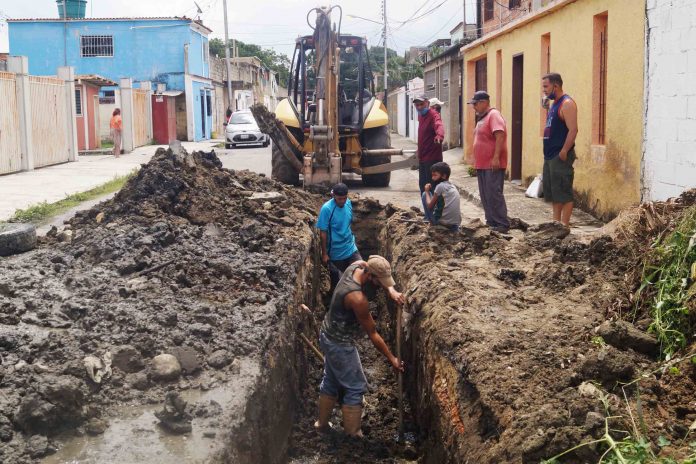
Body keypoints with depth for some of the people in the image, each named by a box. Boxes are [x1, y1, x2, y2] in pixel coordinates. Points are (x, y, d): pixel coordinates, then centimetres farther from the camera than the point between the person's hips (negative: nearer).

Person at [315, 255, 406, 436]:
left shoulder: (358, 265, -13)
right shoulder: (357, 298, -35)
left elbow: (384, 279, 9)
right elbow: (372, 334, -23)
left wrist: (391, 290, -12)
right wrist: (392, 359, -14)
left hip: (329, 335, 9)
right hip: (340, 344, -9)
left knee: (331, 380, 23)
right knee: (356, 388, 4)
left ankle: (322, 422, 39)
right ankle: (352, 435, 13)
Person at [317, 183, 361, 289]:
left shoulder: (348, 203, -4)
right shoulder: (326, 209, -22)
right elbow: (323, 232, -16)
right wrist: (324, 253, -13)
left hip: (351, 248, 5)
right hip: (335, 253, -5)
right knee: (337, 282, 9)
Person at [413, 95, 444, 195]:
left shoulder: (433, 115, -15)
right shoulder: (421, 116, 13)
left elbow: (439, 126, -36)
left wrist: (439, 136, -57)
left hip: (432, 158, -9)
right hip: (422, 158, 9)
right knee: (422, 184, 17)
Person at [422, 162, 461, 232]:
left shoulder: (440, 186, -6)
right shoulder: (453, 187, 15)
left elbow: (430, 206, -2)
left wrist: (427, 191, 10)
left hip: (442, 223, -7)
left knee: (425, 194, 8)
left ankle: (432, 224, 13)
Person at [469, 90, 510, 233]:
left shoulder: (494, 115, -11)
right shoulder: (482, 118, 19)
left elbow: (500, 136, -21)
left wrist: (496, 158, -27)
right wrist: (476, 161, 21)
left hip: (493, 165, -10)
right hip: (482, 165, 10)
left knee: (494, 194, -11)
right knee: (485, 196, 11)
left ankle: (503, 225, -7)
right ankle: (491, 222, 17)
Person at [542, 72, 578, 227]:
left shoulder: (567, 104, -12)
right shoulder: (554, 104, 18)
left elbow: (573, 130, -20)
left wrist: (563, 152, -23)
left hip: (561, 156, -10)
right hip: (550, 156, 10)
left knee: (564, 194, -7)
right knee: (552, 193, 14)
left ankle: (564, 226, -5)